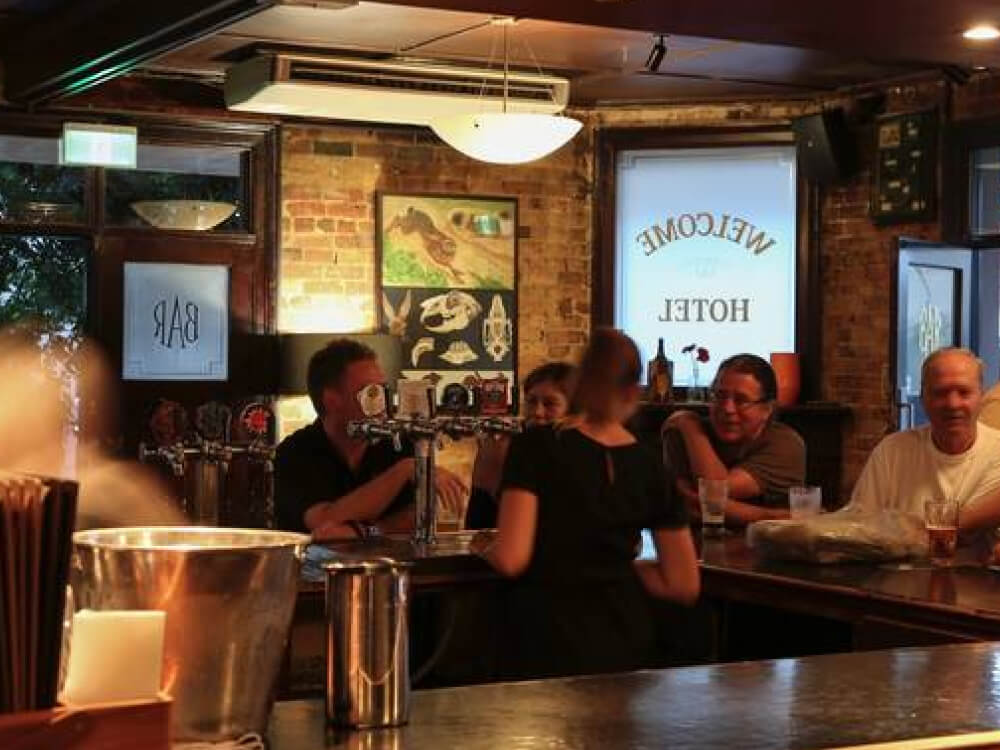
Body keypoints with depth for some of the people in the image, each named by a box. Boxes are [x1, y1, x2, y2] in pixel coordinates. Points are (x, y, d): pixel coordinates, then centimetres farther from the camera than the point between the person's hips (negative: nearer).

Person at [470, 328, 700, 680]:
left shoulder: (537, 445, -10)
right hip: (625, 646, 3)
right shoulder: (649, 465, 1)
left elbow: (510, 559, -19)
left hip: (545, 648, -3)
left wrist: (485, 544, 2)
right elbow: (684, 584, 5)